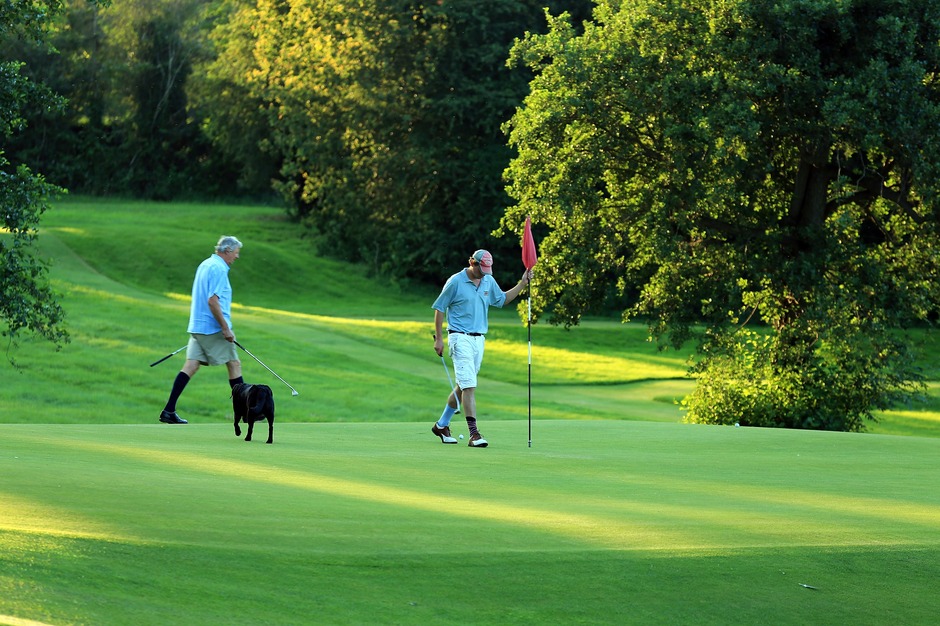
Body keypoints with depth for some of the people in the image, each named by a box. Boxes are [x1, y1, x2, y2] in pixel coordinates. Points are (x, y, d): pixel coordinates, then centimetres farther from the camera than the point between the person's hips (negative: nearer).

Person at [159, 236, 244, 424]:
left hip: (197, 327, 9)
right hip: (214, 329, -9)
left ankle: (169, 411, -6)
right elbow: (212, 301, -23)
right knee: (234, 365, 4)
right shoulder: (218, 269, -15)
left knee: (191, 366, 3)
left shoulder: (204, 265, 16)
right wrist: (225, 328, -20)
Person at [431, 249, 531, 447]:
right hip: (460, 339, -7)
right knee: (469, 385, -15)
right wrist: (439, 338, -6)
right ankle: (473, 434, -19)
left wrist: (523, 283, 13)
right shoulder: (455, 282, -9)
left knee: (463, 386, 13)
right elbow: (439, 308, -3)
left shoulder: (489, 281, 8)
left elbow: (503, 299, 24)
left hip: (479, 339, 7)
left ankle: (442, 425, 27)